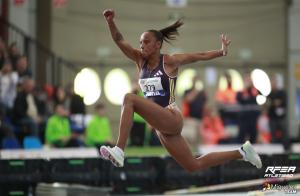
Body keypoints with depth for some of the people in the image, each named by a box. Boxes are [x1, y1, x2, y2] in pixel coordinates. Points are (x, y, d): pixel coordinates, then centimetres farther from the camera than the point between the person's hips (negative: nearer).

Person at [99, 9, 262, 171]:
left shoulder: (169, 62, -5)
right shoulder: (141, 60, 9)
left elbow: (201, 56, -3)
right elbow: (119, 41, -1)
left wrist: (222, 52, -14)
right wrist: (110, 22, -16)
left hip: (171, 118, -7)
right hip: (160, 126, 7)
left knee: (130, 98, -25)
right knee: (194, 166, 16)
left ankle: (119, 151, -33)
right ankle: (241, 152, 32)